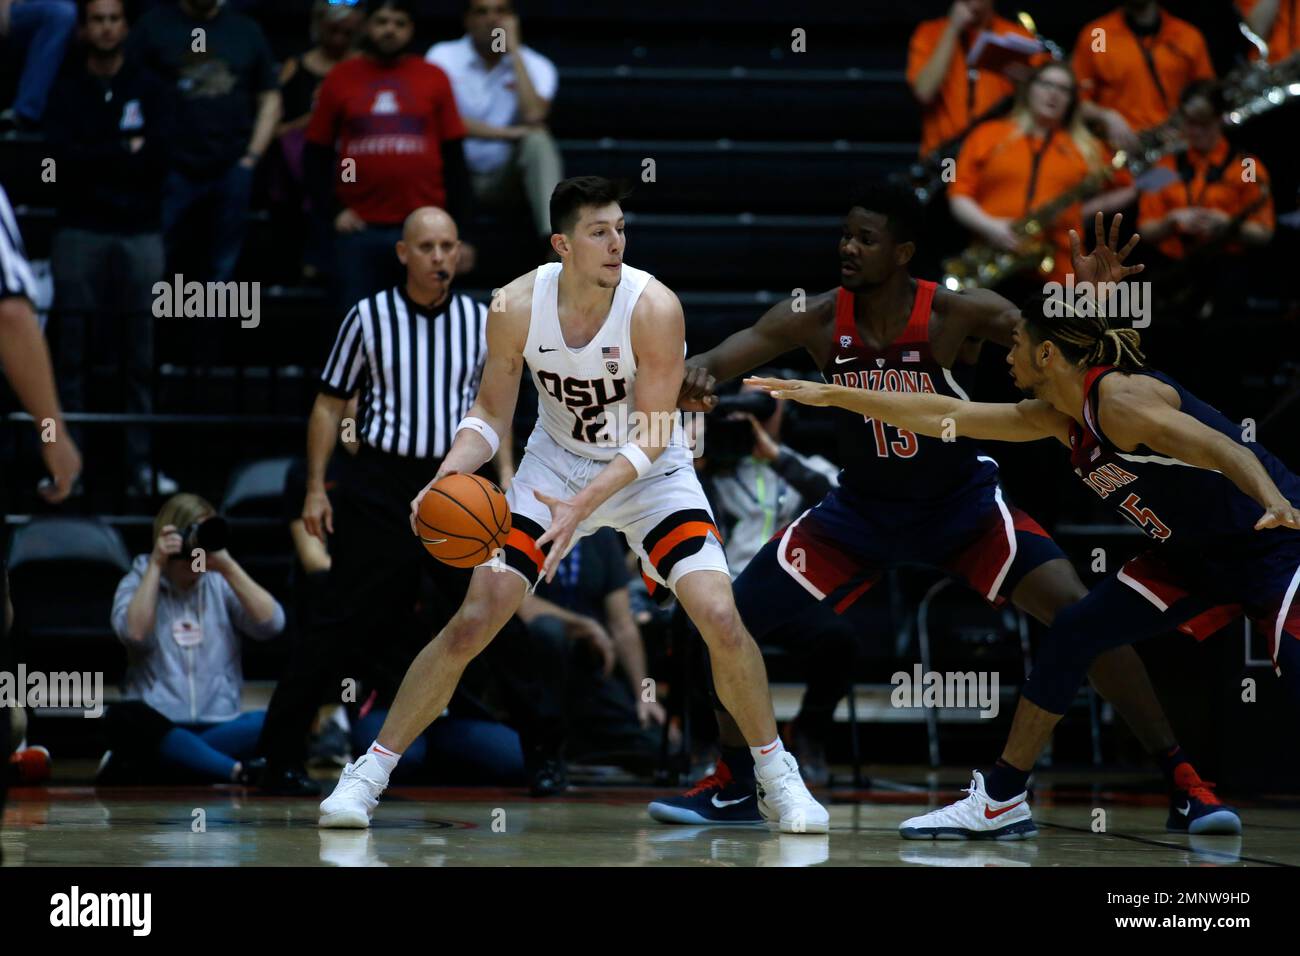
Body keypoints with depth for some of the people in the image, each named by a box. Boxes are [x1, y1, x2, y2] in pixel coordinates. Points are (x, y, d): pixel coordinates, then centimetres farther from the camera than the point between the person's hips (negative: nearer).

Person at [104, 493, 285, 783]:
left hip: (219, 726, 2)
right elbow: (134, 633, -12)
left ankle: (137, 763, -29)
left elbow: (271, 624, -3)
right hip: (158, 726, -2)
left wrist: (228, 567, -8)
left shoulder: (220, 584, 14)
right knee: (124, 717, -35)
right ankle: (240, 774, -41)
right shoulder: (140, 582, 10)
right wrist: (156, 565, -9)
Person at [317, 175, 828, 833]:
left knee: (720, 618, -18)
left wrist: (582, 506, -35)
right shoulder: (519, 306, -18)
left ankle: (775, 776, 4)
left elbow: (650, 437, -23)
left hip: (647, 474, -2)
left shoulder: (654, 309, -26)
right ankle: (369, 772, 5)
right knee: (473, 622, -7)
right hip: (556, 462, 2)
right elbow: (491, 414, -5)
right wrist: (450, 472, -25)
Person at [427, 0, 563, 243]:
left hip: (504, 180, 1)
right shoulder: (443, 56, -3)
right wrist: (506, 133, -21)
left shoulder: (536, 66, 0)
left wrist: (514, 51, -15)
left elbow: (533, 117, -20)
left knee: (538, 140, -29)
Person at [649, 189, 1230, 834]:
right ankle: (731, 787, 13)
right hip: (863, 508, 3)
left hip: (963, 505, -3)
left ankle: (1179, 779, -9)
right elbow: (743, 346, -23)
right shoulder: (817, 320, -15)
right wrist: (697, 371, -48)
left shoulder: (954, 314, -22)